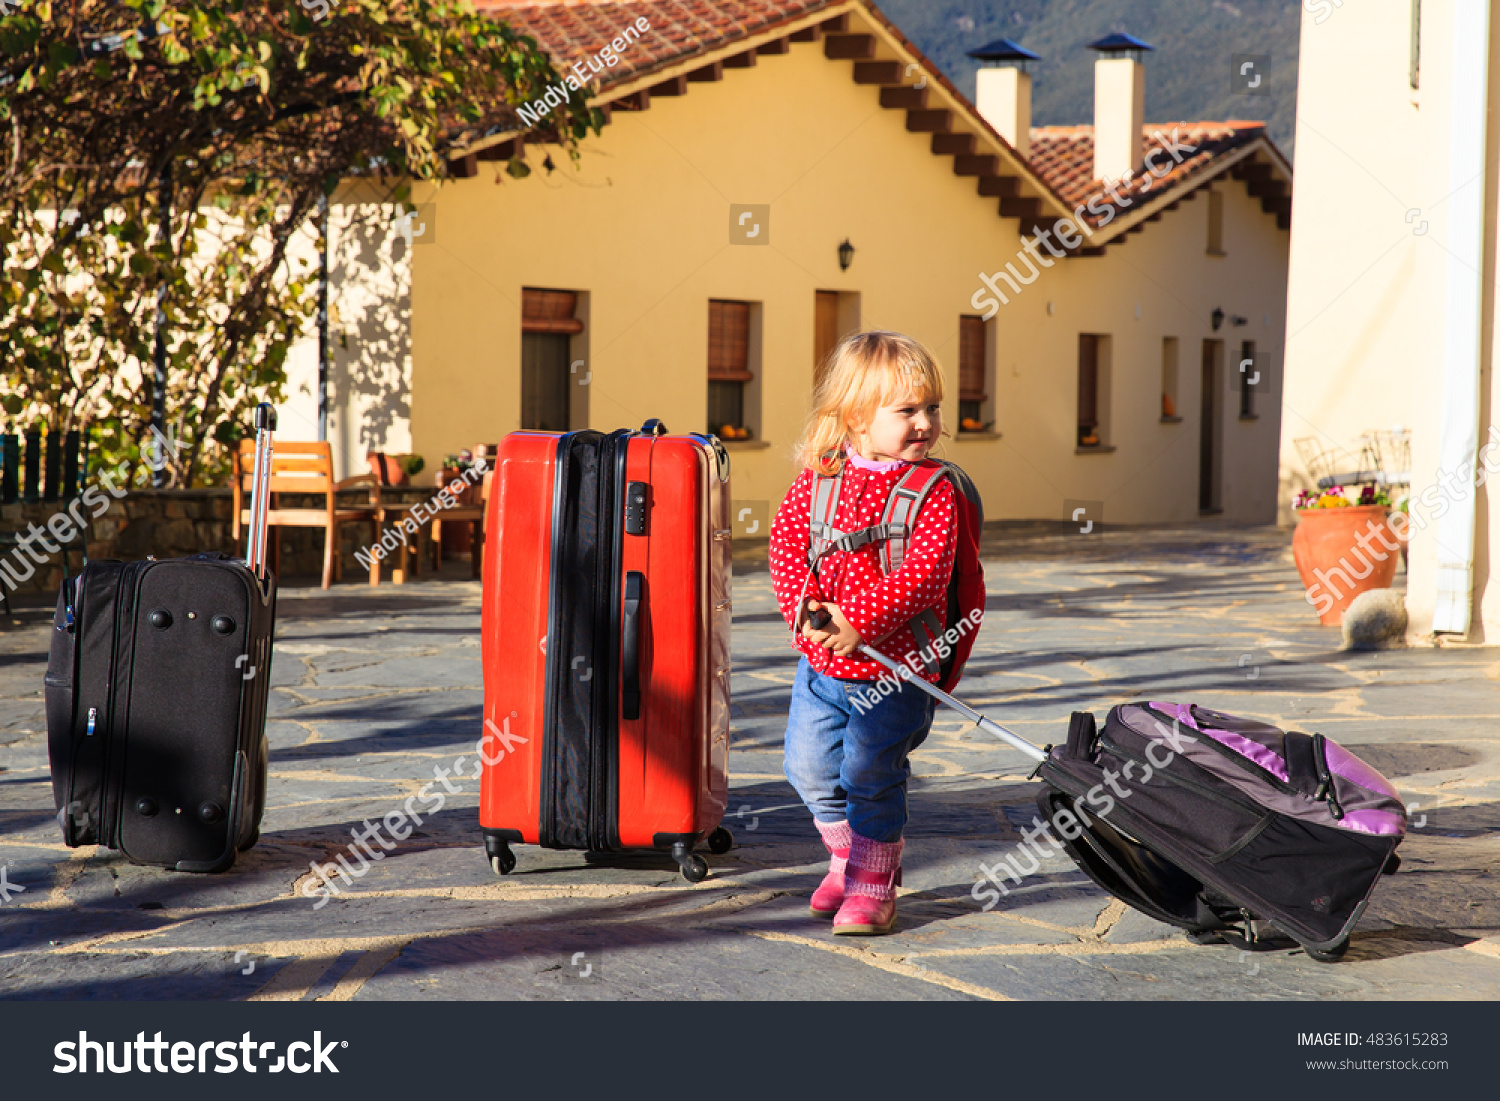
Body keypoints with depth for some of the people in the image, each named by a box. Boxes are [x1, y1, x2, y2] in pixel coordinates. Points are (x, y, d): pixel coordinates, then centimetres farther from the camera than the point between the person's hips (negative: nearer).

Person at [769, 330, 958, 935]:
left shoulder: (933, 489, -10)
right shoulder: (819, 477, 1)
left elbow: (923, 572, -19)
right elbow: (786, 542, -1)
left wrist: (860, 623, -26)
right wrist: (804, 606, -18)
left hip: (893, 667, -4)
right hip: (820, 661, 5)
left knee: (869, 776, -2)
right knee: (810, 767, 11)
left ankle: (873, 884, 16)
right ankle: (847, 856, 35)